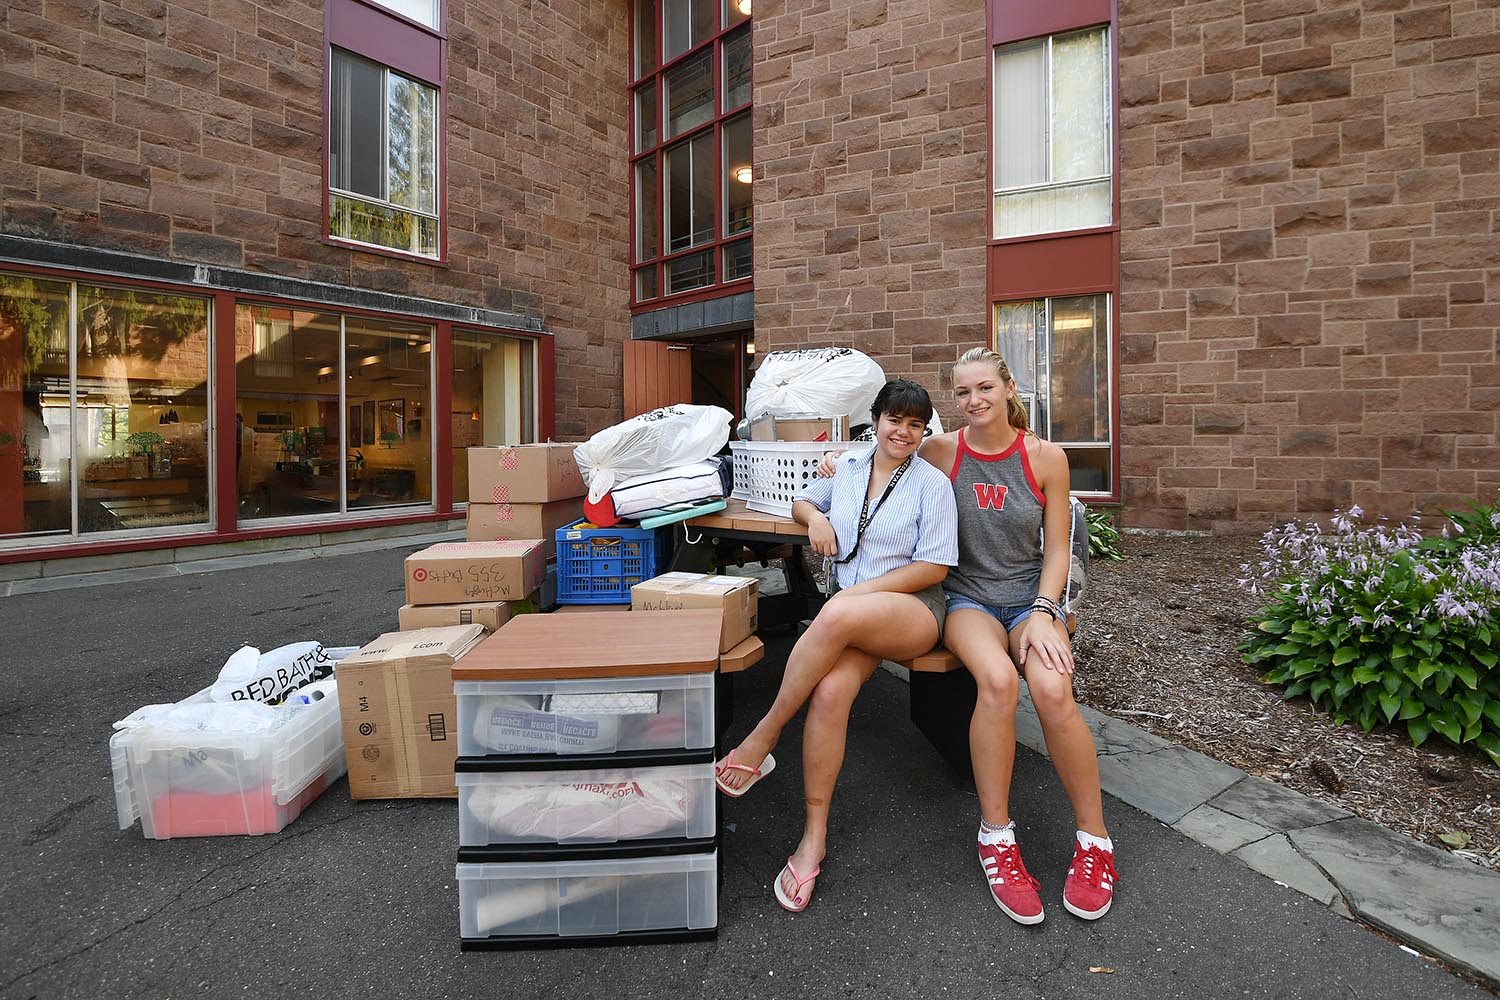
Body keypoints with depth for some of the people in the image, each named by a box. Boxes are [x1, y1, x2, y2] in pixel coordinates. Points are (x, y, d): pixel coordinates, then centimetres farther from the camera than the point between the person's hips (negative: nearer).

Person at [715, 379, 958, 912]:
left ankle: (762, 738, -21)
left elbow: (933, 567, -6)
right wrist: (815, 516, 4)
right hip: (852, 610, 4)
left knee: (837, 615, -38)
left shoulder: (932, 483, -1)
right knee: (830, 691, -28)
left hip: (913, 610, -3)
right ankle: (814, 836, -13)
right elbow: (801, 502, 30)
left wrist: (858, 592, -13)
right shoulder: (848, 466, 13)